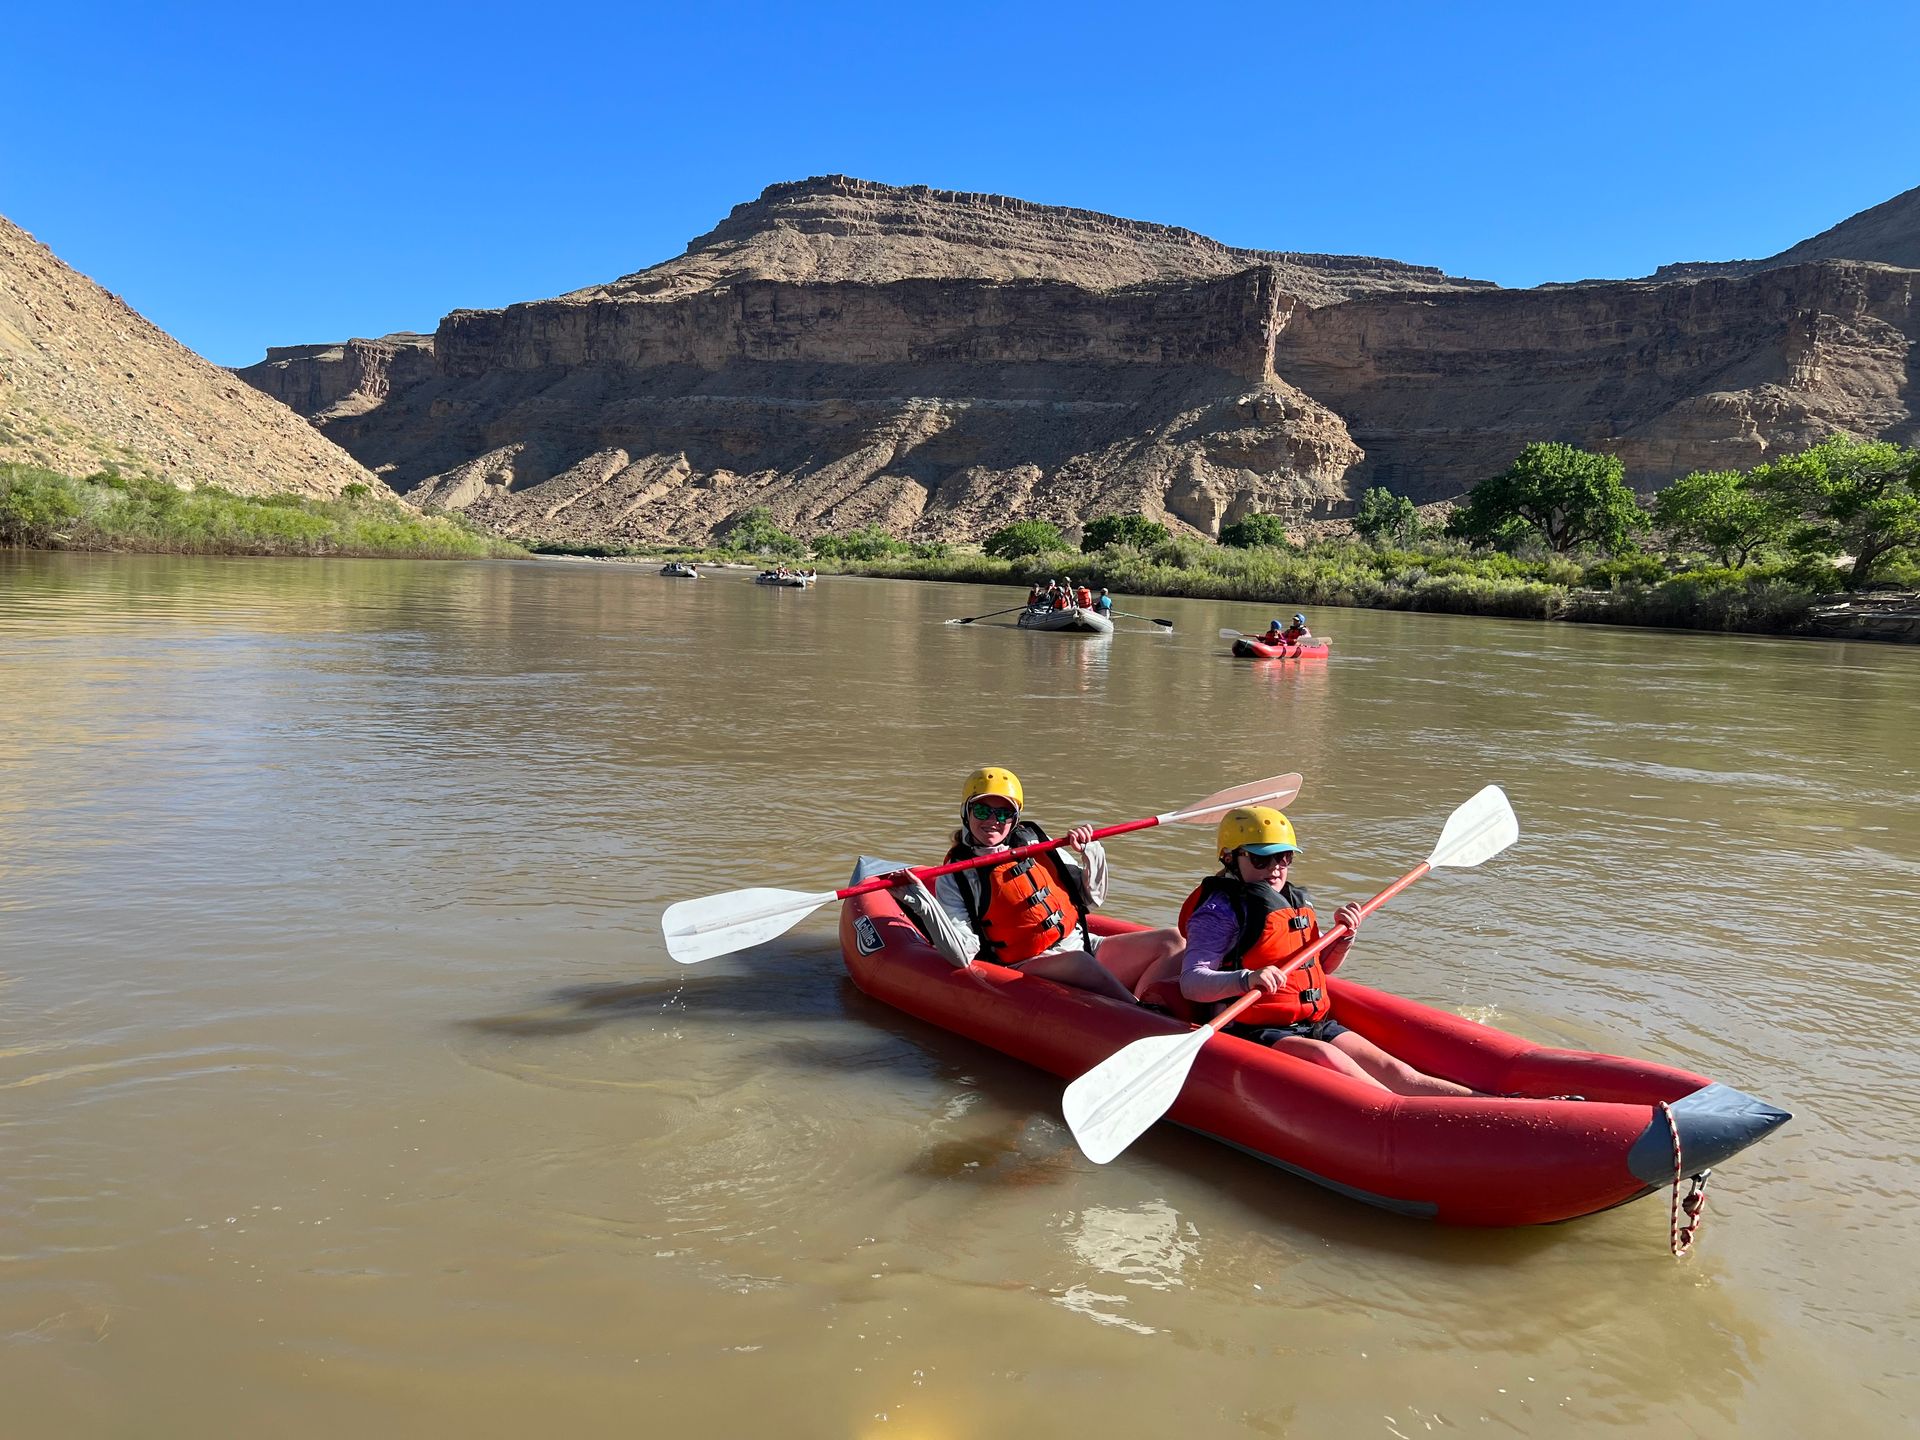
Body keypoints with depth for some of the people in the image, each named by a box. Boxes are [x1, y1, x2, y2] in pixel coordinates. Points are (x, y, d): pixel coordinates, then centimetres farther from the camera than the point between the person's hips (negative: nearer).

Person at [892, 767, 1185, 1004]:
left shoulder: (1037, 844, 11)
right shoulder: (955, 880, -2)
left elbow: (1092, 898, 19)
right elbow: (963, 957, -14)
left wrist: (1091, 851, 2)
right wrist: (921, 902, -24)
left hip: (1083, 946, 6)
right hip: (1028, 969, -6)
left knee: (1172, 941, -9)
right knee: (1077, 962, -38)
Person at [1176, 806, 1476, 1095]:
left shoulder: (1299, 903, 15)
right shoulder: (1221, 909, -8)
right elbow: (1191, 983, -21)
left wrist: (1344, 937, 8)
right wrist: (1247, 979, -39)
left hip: (1314, 1024, 7)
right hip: (1254, 1031, -6)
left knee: (1391, 1069, -13)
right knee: (1324, 1056, -33)